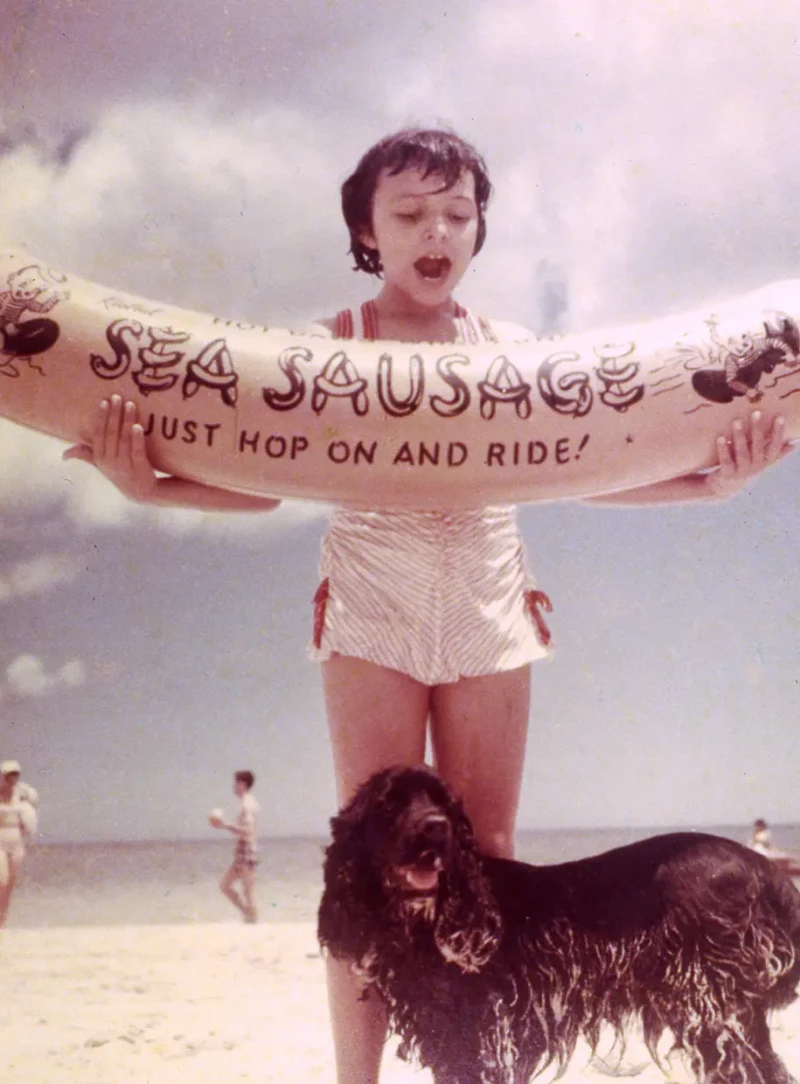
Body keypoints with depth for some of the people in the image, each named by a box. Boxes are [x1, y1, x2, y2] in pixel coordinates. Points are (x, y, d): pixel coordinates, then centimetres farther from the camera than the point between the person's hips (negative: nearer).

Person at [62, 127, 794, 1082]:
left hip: (489, 620, 3)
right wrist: (147, 484, -18)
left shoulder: (511, 348, 6)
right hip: (373, 619, -2)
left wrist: (708, 481, -7)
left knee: (485, 861, 5)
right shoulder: (329, 349, 0)